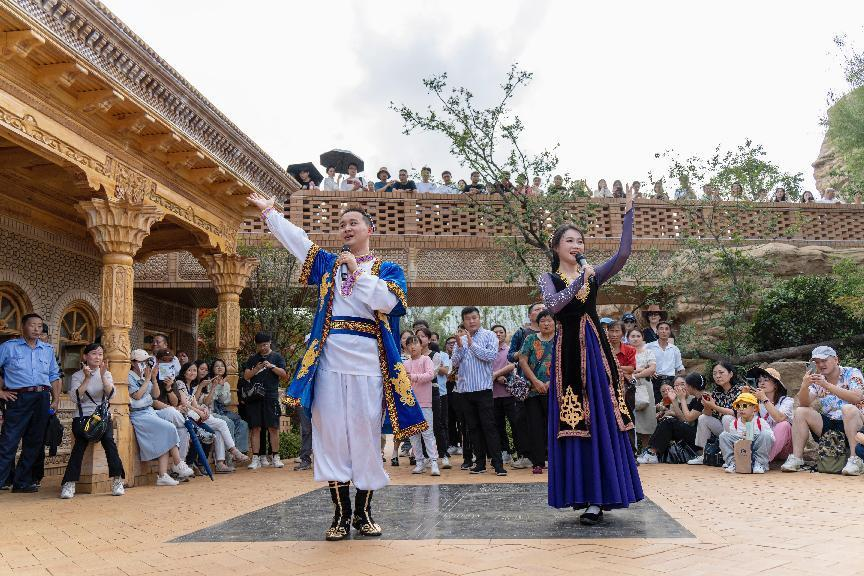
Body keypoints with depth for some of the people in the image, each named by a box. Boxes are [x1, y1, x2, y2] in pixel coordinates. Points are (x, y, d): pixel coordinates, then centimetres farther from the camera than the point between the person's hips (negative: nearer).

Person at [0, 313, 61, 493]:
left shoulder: (48, 349, 15)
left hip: (42, 400, 4)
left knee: (34, 443, 7)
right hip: (19, 398, -4)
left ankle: (23, 482, 16)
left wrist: (56, 400, 10)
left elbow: (54, 376, 18)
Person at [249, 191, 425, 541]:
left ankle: (363, 512, 10)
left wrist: (357, 272, -6)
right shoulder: (329, 263, 19)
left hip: (368, 358, -2)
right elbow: (295, 238, 20)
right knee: (331, 430, -2)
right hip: (329, 357, 2)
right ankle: (341, 513, 6)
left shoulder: (388, 270, 10)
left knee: (365, 432, -1)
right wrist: (268, 211, 19)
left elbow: (387, 301, -10)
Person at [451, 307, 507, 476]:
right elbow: (454, 363, 7)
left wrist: (471, 344, -13)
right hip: (465, 389, 4)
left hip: (483, 388, -4)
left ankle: (498, 463, -5)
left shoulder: (489, 335, 2)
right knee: (473, 428, 8)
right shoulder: (460, 339, 13)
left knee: (489, 426, -7)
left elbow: (492, 356, -13)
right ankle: (480, 462, 14)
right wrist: (459, 346, -8)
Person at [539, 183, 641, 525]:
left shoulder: (593, 274, 10)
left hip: (595, 350, 2)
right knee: (573, 422, -2)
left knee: (601, 420, -3)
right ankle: (586, 495, 7)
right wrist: (579, 280, -16)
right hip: (568, 353, -2)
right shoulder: (548, 279, 6)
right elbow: (554, 305, -14)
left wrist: (628, 214, -10)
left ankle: (598, 497, 3)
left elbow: (623, 254, -6)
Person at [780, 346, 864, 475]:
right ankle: (796, 458, -16)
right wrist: (804, 386, -24)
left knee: (848, 408, -33)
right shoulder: (816, 379, 8)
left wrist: (827, 385, -29)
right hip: (827, 425, 4)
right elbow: (804, 404, -5)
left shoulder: (852, 373, -3)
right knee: (800, 412, -13)